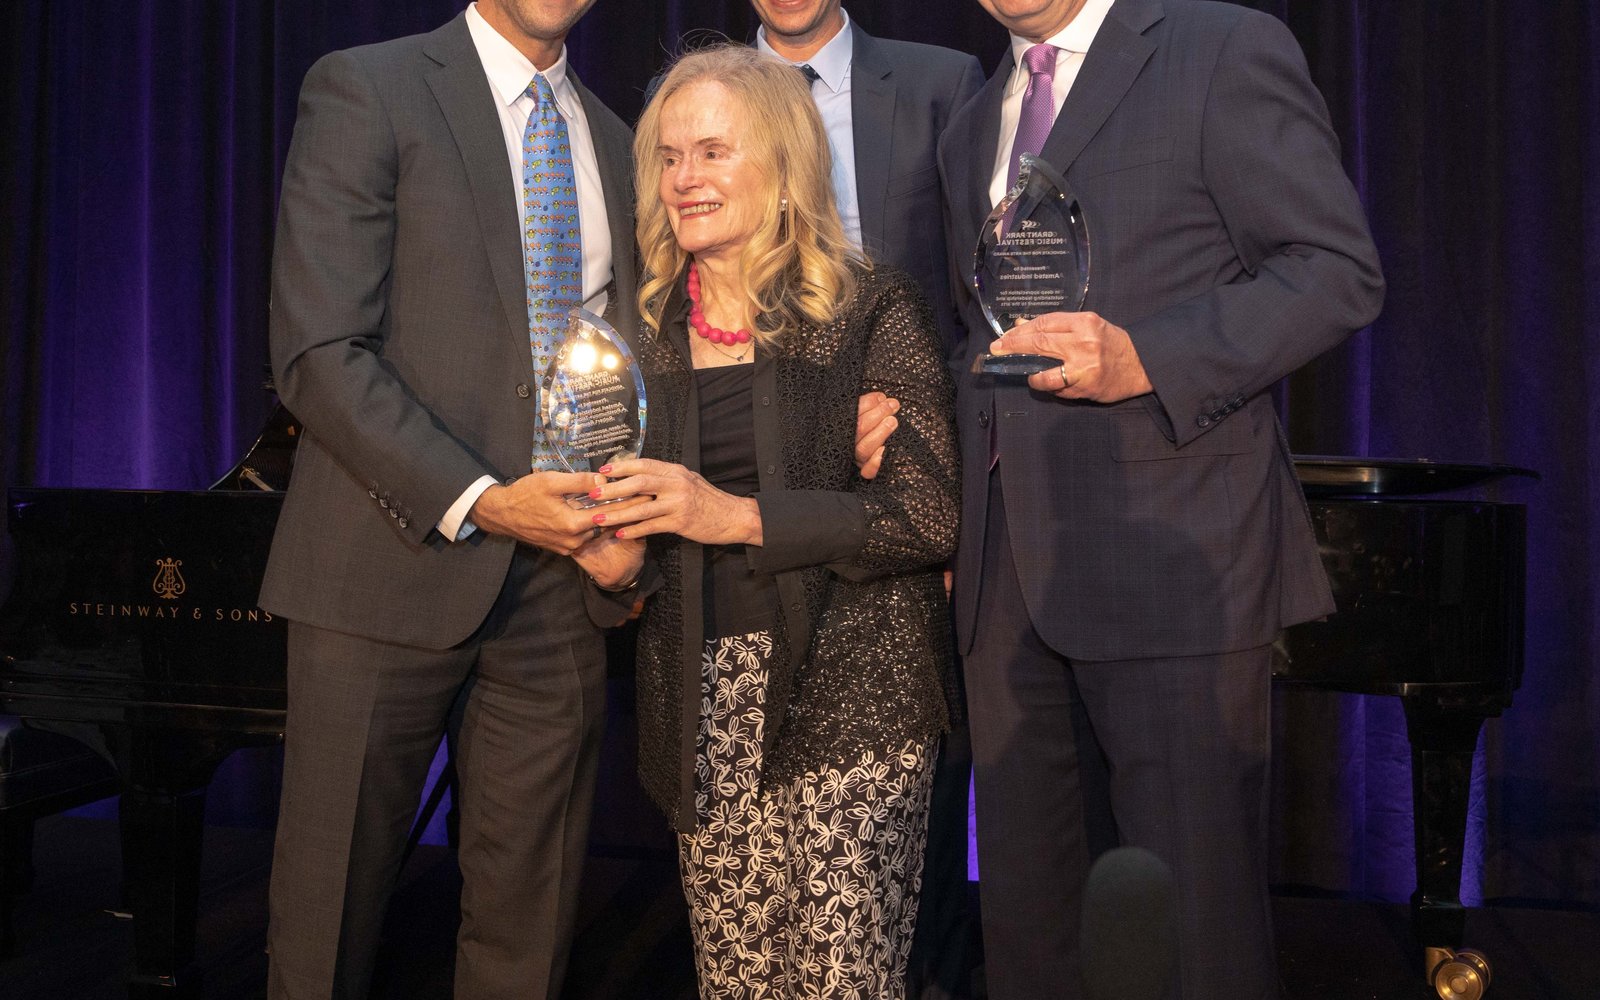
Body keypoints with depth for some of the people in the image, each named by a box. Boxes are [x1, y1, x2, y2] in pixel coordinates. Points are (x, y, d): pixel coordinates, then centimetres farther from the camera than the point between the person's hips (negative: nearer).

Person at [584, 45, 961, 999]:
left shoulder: (872, 306, -3)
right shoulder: (651, 329, 10)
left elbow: (931, 517, -10)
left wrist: (740, 517, -17)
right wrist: (618, 545, -2)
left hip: (849, 690, -4)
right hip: (703, 702, 4)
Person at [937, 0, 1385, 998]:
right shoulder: (971, 128, 21)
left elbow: (1340, 270, -6)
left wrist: (1147, 357, -20)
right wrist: (964, 534, 12)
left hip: (1169, 557, -6)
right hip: (1010, 572, 7)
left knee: (1197, 917, 2)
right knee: (1027, 908, 14)